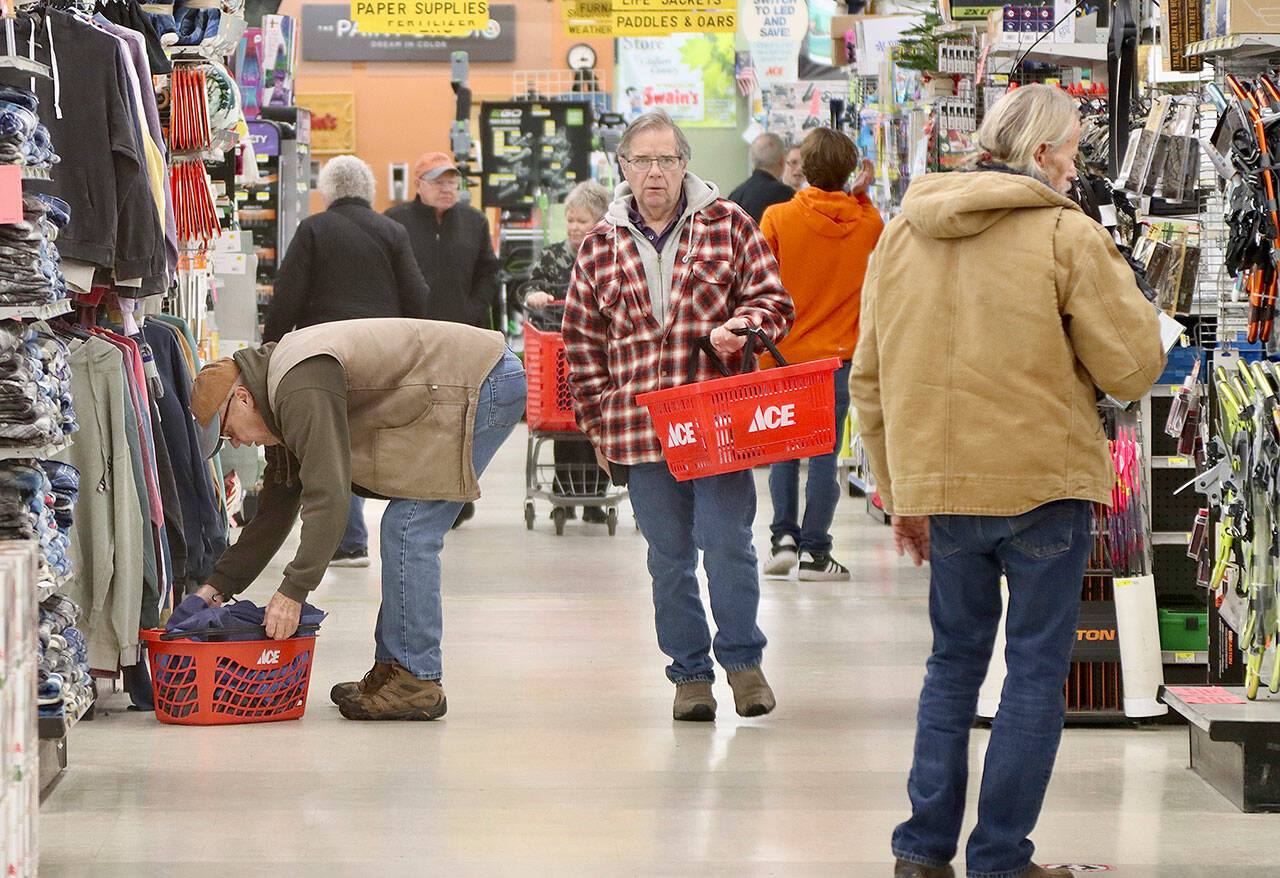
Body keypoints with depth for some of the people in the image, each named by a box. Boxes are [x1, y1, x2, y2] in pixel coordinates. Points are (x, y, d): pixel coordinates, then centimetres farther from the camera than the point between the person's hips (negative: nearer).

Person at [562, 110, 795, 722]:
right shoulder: (601, 246, 8)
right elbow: (582, 343, 12)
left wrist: (743, 326, -15)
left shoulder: (727, 225, 4)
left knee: (727, 543, -6)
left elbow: (773, 299, 6)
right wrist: (599, 423, 8)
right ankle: (689, 672, 18)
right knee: (669, 557, 6)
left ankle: (743, 658, 12)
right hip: (640, 428, 2)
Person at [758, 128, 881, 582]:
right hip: (838, 354, 0)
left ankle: (784, 536, 6)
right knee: (825, 454, 2)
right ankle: (814, 551, 3)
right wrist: (861, 194, 12)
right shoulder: (865, 222, -2)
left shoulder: (778, 218, -8)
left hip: (784, 354, 0)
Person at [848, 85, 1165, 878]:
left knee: (955, 659, 17)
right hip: (1044, 485, -5)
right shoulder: (1068, 236, -9)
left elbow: (871, 380, 11)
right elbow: (1132, 368, -8)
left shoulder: (902, 236, 8)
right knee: (1036, 668, 5)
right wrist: (1123, 285, 10)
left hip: (938, 485, 5)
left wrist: (901, 492, 17)